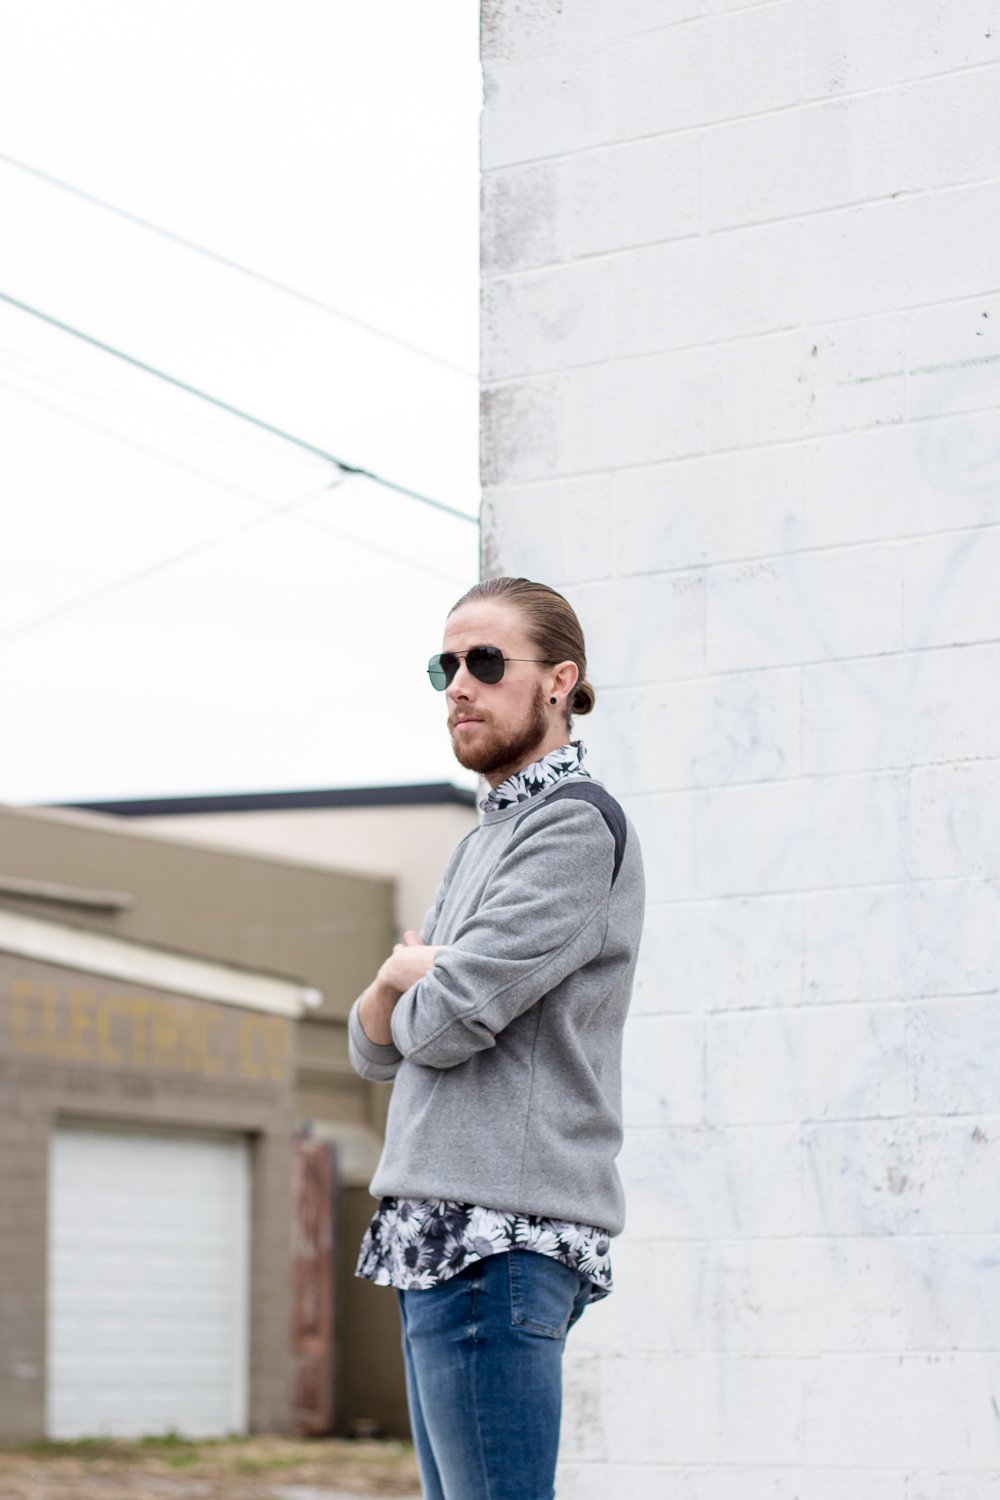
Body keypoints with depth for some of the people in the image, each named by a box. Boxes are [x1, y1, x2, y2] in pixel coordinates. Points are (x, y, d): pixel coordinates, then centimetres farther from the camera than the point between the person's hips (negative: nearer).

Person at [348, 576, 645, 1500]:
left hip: (502, 1243, -10)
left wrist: (417, 981, 6)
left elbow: (445, 1023, -17)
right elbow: (377, 1050, 21)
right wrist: (399, 979, -1)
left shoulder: (578, 826, -9)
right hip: (438, 1243, 10)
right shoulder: (487, 839, 23)